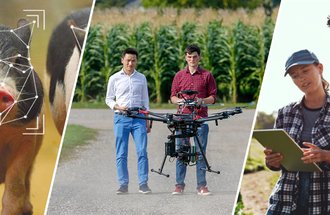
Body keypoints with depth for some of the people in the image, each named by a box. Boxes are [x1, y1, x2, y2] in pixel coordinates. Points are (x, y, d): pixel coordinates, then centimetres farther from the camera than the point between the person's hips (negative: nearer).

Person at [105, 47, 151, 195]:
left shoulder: (141, 78, 11)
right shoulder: (115, 78, 6)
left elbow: (145, 101, 15)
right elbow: (109, 99, 11)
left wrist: (147, 121, 10)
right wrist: (117, 107, -10)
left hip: (138, 118, 1)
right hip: (121, 118, -1)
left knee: (142, 151, -8)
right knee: (121, 154, -1)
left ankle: (143, 184, -4)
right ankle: (123, 184, 5)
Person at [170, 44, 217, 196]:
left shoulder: (207, 75, 9)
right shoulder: (179, 75, 14)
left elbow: (213, 97, 8)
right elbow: (173, 97, 14)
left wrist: (202, 101, -12)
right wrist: (180, 101, -8)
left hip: (200, 118, -1)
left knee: (200, 152, -3)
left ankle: (201, 185, 1)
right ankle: (179, 185, 5)